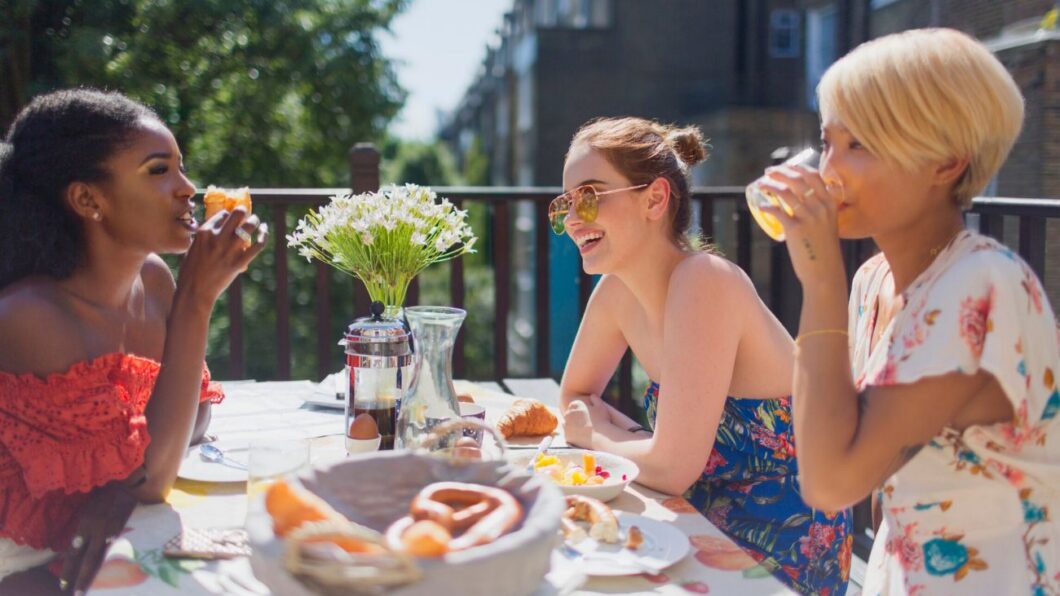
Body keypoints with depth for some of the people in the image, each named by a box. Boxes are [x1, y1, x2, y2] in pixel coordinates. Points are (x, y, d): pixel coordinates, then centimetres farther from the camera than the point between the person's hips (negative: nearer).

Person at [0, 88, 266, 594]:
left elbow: (196, 408, 7)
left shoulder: (153, 277, -4)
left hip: (121, 544, 7)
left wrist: (127, 480, -16)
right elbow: (149, 478, -24)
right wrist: (195, 301, -28)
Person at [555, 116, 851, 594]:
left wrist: (593, 436, -8)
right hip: (710, 529, 6)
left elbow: (672, 468, -26)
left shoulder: (704, 282, -25)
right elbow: (575, 397, 12)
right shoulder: (617, 290, -3)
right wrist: (630, 439, -8)